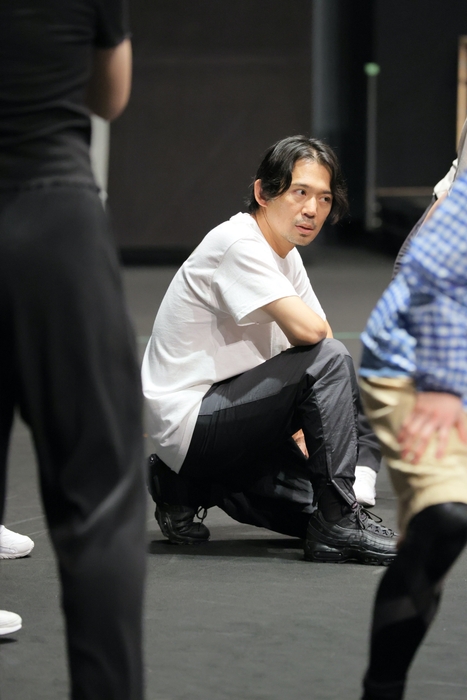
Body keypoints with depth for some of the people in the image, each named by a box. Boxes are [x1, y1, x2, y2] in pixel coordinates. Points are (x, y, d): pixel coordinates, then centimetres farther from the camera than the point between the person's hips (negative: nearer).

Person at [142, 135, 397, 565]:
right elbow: (309, 330, -29)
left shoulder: (285, 254, 11)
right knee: (329, 361, -24)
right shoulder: (238, 243, -19)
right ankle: (338, 525, -18)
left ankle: (192, 486, 15)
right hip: (187, 419, -10)